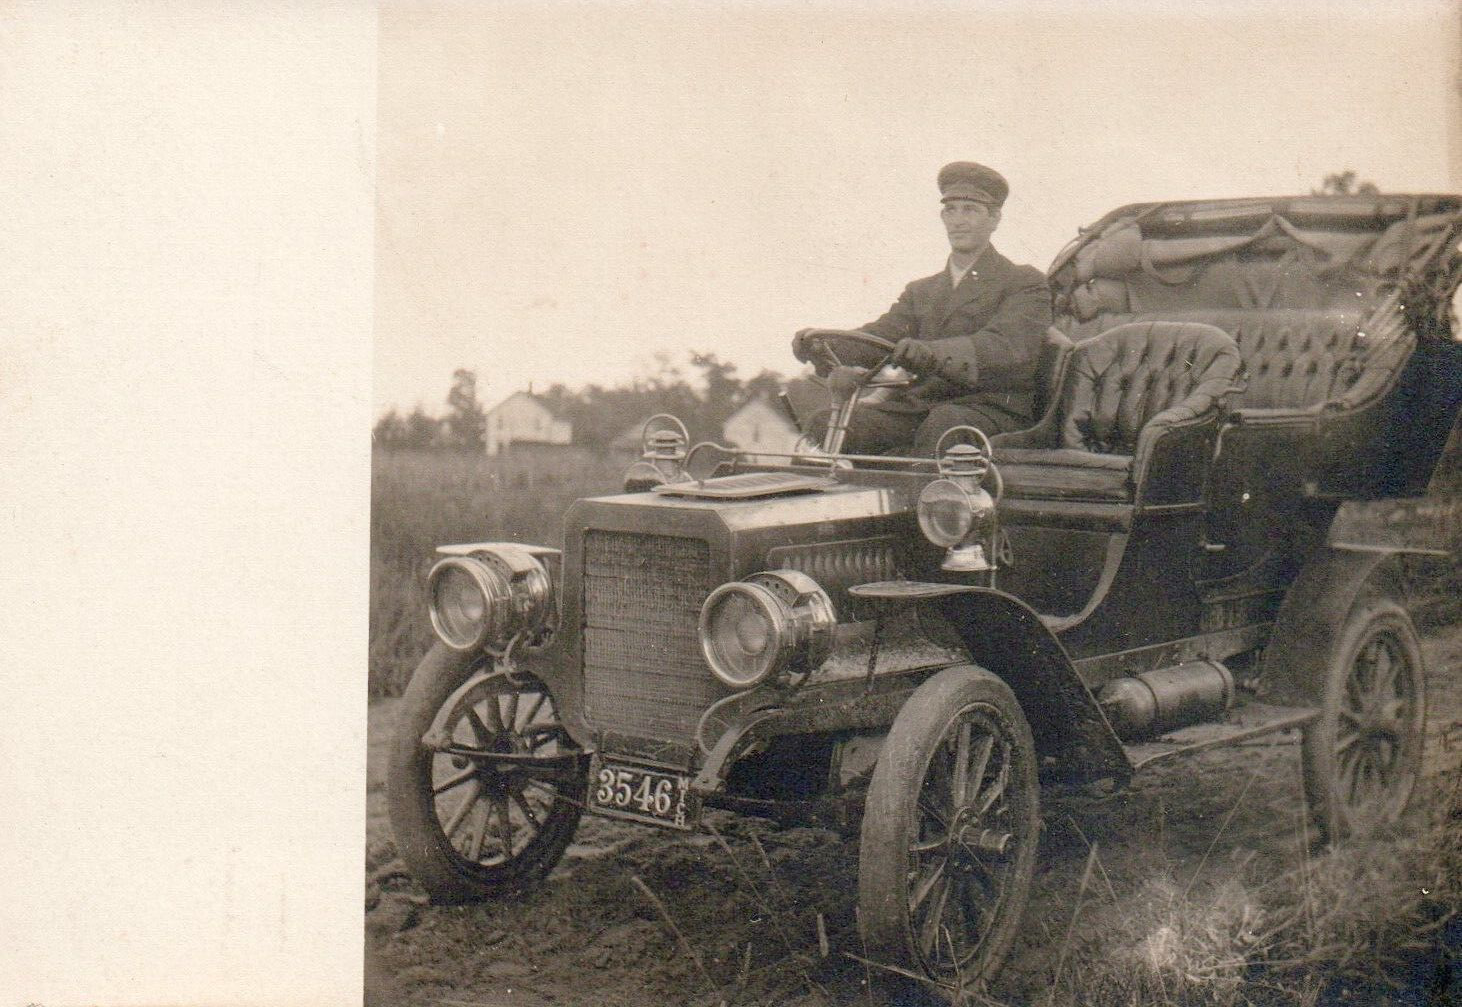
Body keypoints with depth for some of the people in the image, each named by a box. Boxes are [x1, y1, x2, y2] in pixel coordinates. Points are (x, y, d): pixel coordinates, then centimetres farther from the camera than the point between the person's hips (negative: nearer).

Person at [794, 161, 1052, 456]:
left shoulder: (1027, 284, 5)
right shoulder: (921, 291, 25)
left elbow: (1006, 344, -15)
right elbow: (881, 336, 9)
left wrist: (934, 352, -35)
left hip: (993, 409, -5)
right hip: (919, 404, 5)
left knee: (944, 424, -40)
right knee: (825, 425, -17)